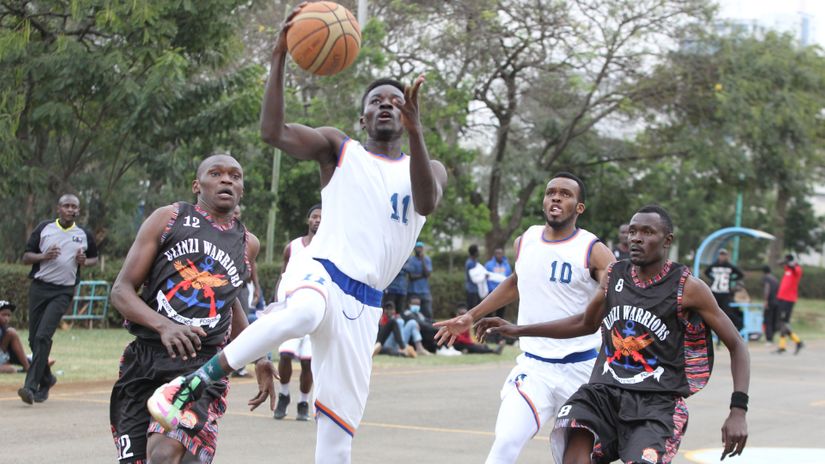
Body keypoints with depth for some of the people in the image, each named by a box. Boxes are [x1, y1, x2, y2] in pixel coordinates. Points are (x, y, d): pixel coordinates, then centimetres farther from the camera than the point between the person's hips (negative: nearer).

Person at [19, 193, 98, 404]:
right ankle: (46, 379, 29)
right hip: (39, 288, 2)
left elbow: (94, 258, 21)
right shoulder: (44, 228, 4)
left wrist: (84, 262, -1)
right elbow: (26, 257, 5)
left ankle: (31, 386, -18)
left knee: (43, 336, -17)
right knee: (34, 339, 6)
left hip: (63, 292, -2)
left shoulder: (84, 235, 7)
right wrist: (44, 256, -14)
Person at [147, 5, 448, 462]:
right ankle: (193, 384, -33)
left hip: (364, 303, 3)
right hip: (320, 272, -3)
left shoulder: (429, 169, 16)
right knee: (304, 312, -42)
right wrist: (279, 56, -17)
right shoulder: (339, 148, 9)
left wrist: (415, 132, -25)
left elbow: (425, 203, -10)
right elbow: (273, 131, -9)